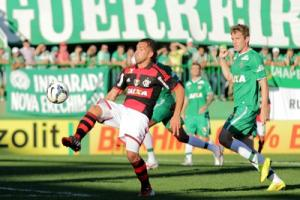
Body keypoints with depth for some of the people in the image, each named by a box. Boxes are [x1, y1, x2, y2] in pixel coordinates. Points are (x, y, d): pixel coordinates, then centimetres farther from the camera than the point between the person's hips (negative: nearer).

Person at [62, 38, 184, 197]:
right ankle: (76, 140, -32)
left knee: (132, 155, -18)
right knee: (96, 108, -21)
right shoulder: (128, 71, 14)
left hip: (139, 117, -5)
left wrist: (176, 116, -8)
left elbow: (179, 90, -1)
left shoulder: (157, 73, -3)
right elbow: (114, 92, 20)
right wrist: (101, 109, 9)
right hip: (123, 110, 5)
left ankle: (146, 188, 2)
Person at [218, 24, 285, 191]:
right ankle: (276, 180, 13)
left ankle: (261, 162, -14)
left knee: (224, 137, -19)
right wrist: (222, 59, 21)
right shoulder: (238, 57, 16)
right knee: (245, 148, 8)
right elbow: (230, 77, 30)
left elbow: (263, 83, -12)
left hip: (248, 107, -9)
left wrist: (264, 108, -17)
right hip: (240, 107, 9)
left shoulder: (254, 57, -9)